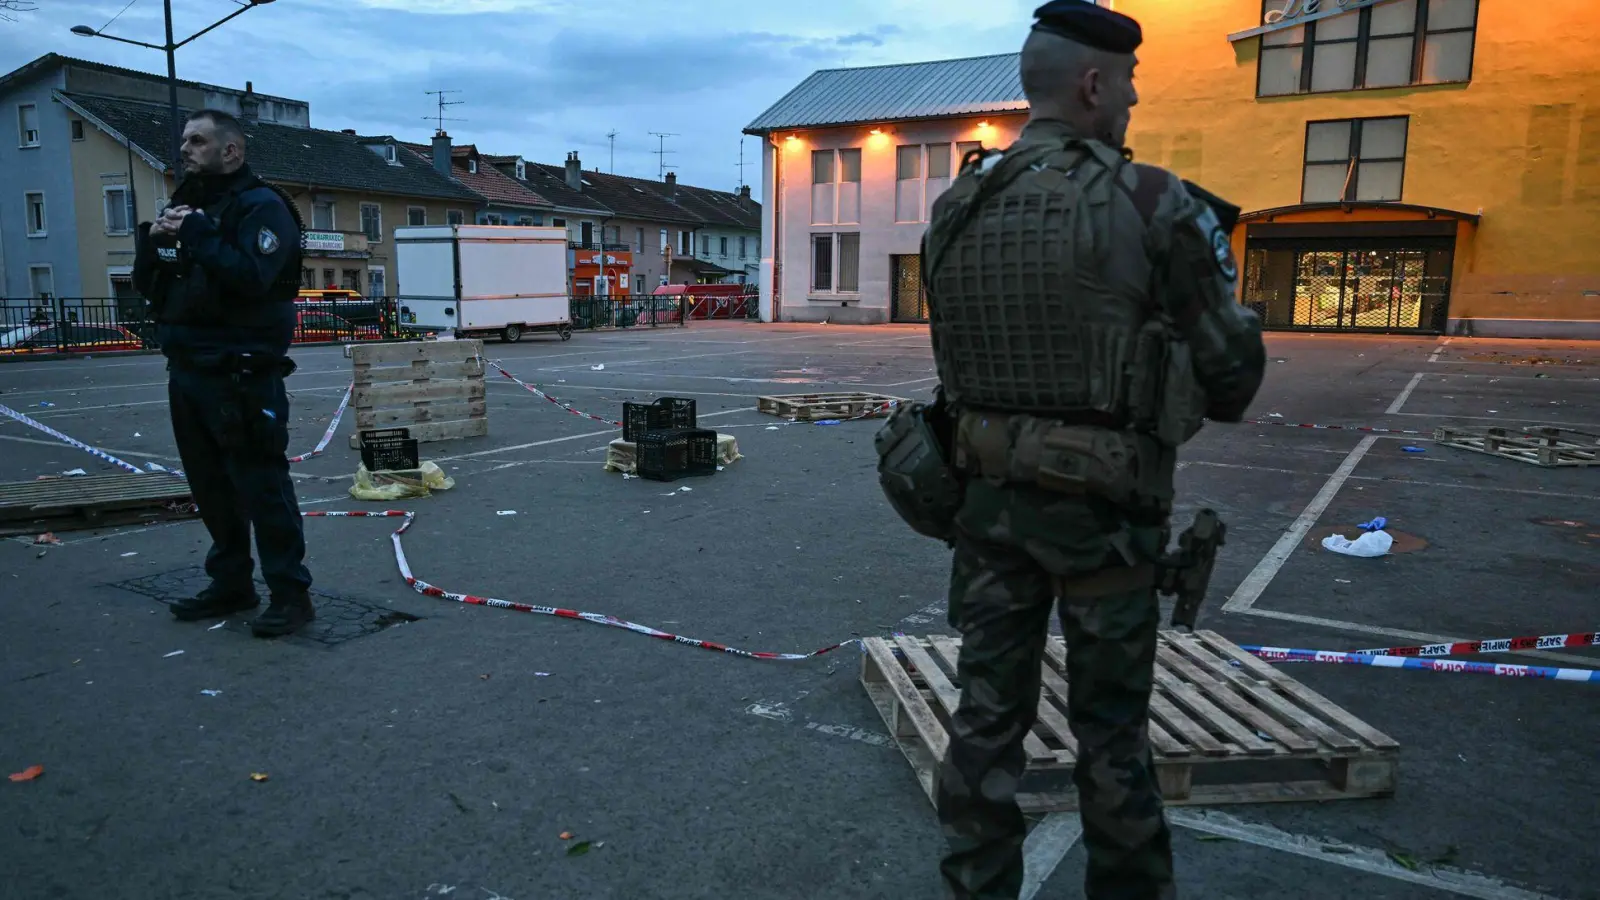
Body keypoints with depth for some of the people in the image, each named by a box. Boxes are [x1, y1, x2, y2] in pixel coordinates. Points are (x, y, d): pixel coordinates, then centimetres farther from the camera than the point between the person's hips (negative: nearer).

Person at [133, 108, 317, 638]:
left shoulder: (261, 206, -8)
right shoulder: (185, 205, 17)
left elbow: (252, 277, -24)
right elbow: (147, 285, 16)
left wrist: (199, 235, -21)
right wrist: (151, 241, -2)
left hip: (241, 375, -9)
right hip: (187, 371, 9)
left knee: (261, 485, -7)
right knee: (210, 486, 14)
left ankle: (290, 593, 0)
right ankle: (231, 584, 25)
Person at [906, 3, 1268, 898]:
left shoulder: (954, 210, 4)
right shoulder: (1151, 203, -13)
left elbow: (957, 352, 9)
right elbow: (1232, 366, -6)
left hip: (986, 491, 4)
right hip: (1102, 504, -4)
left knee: (988, 713, 13)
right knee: (1111, 725, 13)